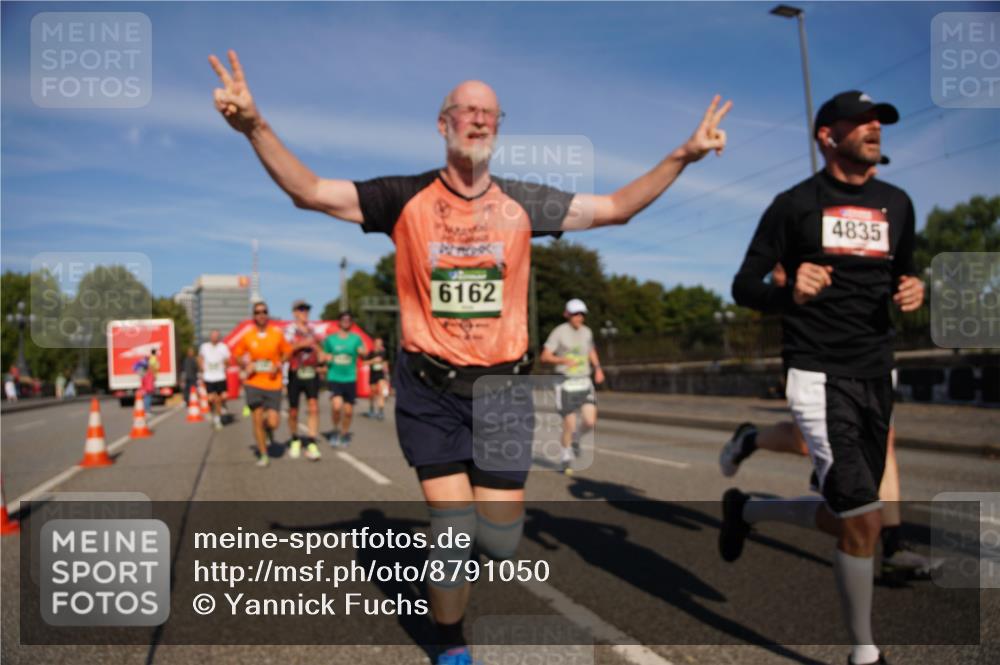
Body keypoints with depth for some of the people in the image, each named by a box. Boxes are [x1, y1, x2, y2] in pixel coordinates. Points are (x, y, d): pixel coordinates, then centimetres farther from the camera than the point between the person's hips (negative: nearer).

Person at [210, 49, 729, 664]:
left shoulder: (522, 204, 2)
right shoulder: (406, 199, -4)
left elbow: (615, 208, 7)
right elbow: (310, 191, -7)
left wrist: (683, 155, 0)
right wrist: (256, 127, -22)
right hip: (430, 392, -2)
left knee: (500, 539, 6)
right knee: (454, 530, -2)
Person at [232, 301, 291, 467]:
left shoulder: (277, 334, -2)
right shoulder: (247, 336, 0)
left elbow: (287, 353, 8)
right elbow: (238, 355, 13)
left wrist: (278, 365, -8)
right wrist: (246, 365, -5)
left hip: (273, 383, 0)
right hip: (253, 383, 1)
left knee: (273, 423, -7)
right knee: (257, 421, 1)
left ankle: (268, 427, 31)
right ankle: (263, 455, 17)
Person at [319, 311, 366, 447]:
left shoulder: (356, 338, 5)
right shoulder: (330, 339, 7)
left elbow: (363, 352, -8)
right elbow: (324, 356, 16)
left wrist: (362, 351, -31)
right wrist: (326, 358, -7)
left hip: (350, 378, 1)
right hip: (334, 378, -1)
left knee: (348, 410, 5)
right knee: (336, 405, -20)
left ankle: (345, 433, 29)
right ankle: (336, 430, 6)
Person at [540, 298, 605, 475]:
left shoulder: (587, 332, 7)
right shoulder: (559, 331, -9)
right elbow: (545, 356, -12)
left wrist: (598, 368, 6)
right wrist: (564, 360, -29)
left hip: (584, 382, 4)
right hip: (566, 383, -4)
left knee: (590, 422, -10)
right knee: (569, 425, -4)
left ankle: (576, 438, 24)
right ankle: (566, 458, 20)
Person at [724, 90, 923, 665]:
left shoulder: (897, 204, 12)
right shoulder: (795, 204, -3)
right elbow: (745, 286, -3)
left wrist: (913, 292, 0)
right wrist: (788, 294, -25)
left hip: (878, 377, 6)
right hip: (819, 376, -6)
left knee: (847, 518, 11)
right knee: (863, 519, -11)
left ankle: (747, 510, 38)